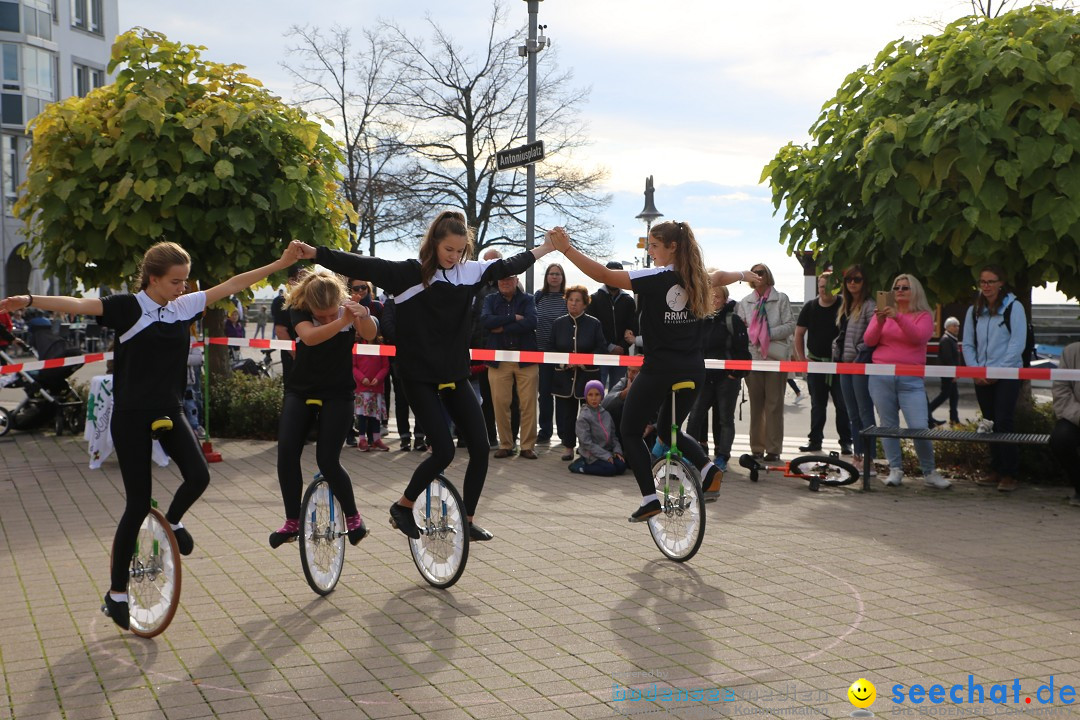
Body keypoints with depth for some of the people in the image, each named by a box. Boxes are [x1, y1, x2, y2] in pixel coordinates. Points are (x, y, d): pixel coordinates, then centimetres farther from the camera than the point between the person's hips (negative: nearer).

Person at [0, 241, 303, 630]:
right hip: (131, 417, -5)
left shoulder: (185, 306, 3)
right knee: (138, 503, -3)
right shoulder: (128, 308, -12)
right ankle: (117, 591, 13)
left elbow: (232, 285, 7)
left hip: (169, 411, 5)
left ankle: (172, 521, 21)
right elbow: (79, 304, -26)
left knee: (198, 476, -15)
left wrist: (281, 263, 8)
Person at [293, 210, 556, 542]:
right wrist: (316, 253, -28)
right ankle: (403, 506, 13)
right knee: (444, 451, -11)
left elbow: (507, 266, 18)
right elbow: (364, 266, -19)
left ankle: (467, 521, 18)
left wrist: (545, 248, 26)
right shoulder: (410, 273, -12)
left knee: (480, 448, 2)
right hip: (420, 378, -6)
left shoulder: (470, 271, 4)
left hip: (456, 375, 6)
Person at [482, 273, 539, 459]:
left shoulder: (527, 300, 7)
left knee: (528, 404, -3)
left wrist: (503, 328, -11)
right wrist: (514, 318, -11)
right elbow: (485, 319, -9)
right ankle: (505, 445, 9)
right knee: (500, 403, -2)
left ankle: (528, 446, 5)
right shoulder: (490, 300, 11)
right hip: (498, 360, 1)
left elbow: (531, 322, -12)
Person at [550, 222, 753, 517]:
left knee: (630, 431, 9)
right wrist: (743, 274, 52)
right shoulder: (696, 279, 6)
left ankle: (650, 498, 0)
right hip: (693, 371, 7)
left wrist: (567, 249, -18)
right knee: (669, 428, 26)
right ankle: (707, 468, 3)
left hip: (659, 370, -7)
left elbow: (604, 275, -19)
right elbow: (720, 277, 30)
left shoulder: (655, 278, -14)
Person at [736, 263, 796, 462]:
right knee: (756, 404, 4)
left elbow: (790, 326, -1)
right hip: (752, 356, 3)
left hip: (776, 356, -3)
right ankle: (757, 447, 8)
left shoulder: (781, 299, 6)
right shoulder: (745, 302, 15)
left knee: (774, 404, -3)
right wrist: (751, 334, -10)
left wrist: (769, 333, -11)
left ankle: (774, 448, -1)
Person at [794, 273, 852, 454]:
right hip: (815, 363, 3)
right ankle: (815, 441, 16)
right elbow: (799, 333, 9)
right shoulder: (810, 307, 5)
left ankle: (845, 442, 4)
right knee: (817, 405, 10)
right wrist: (802, 358, 2)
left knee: (842, 405, -2)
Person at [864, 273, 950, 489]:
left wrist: (898, 318, -23)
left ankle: (929, 473, 6)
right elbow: (869, 341, 4)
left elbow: (918, 337, -13)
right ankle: (895, 470, 9)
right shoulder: (884, 312, 12)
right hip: (881, 377, 2)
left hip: (910, 379, -2)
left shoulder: (923, 316, 7)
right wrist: (879, 322, -14)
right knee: (888, 425, 1)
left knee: (919, 428, -9)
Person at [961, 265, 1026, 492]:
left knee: (1004, 422, -12)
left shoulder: (1013, 307, -3)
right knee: (990, 424, 8)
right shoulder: (974, 311, 11)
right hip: (982, 378, 5)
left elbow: (1018, 343, -9)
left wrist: (997, 371, -13)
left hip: (1008, 376, -5)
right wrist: (975, 371, -2)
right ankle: (996, 471, 15)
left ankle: (1009, 475, -8)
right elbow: (967, 344, 12)